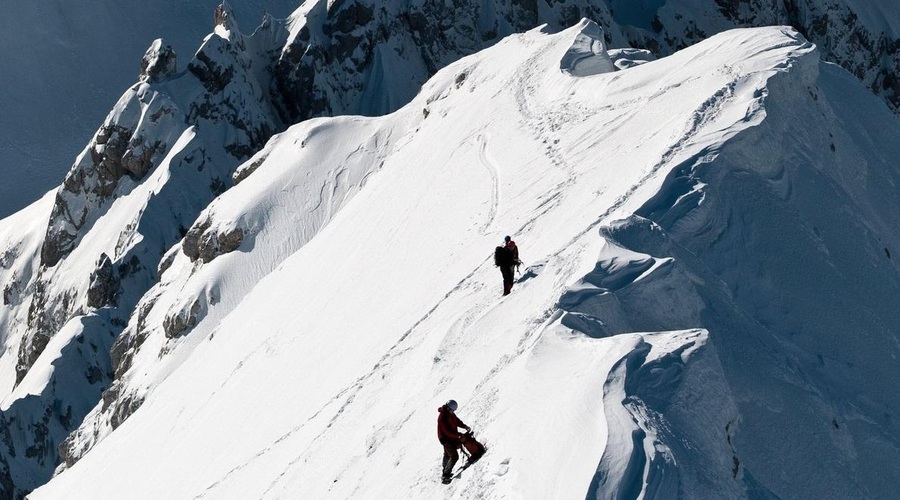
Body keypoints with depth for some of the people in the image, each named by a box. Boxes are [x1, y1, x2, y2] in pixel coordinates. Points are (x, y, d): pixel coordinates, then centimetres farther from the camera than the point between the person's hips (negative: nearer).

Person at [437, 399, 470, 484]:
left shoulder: (450, 413, -4)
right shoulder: (442, 417, -32)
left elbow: (456, 420, 11)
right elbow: (448, 432, -31)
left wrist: (464, 426, -4)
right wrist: (459, 435, -27)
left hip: (451, 437, 10)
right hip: (446, 439, -10)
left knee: (447, 454, 26)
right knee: (454, 457, -9)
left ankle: (445, 471, 45)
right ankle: (445, 476, -4)